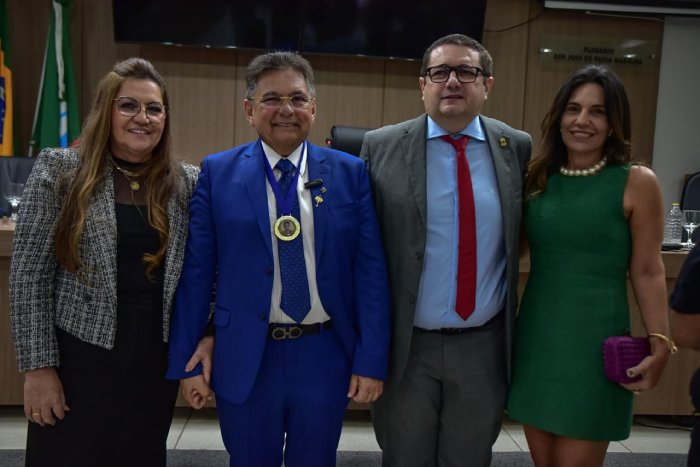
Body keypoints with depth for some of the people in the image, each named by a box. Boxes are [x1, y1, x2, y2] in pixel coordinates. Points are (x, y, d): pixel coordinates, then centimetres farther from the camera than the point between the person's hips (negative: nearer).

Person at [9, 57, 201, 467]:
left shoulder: (188, 183, 1)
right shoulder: (60, 171, -5)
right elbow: (29, 275, -6)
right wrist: (38, 366, -9)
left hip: (156, 361, 3)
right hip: (80, 359, -2)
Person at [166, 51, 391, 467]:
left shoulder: (350, 173, -1)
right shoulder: (218, 173, -2)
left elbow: (370, 271, -3)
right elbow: (196, 273, -2)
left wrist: (371, 360, -5)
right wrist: (188, 361, -1)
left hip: (326, 356, 1)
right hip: (245, 359, 0)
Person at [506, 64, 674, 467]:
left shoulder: (637, 181, -6)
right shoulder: (539, 179, 5)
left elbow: (648, 271, -6)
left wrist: (660, 344, -11)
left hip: (593, 343, -4)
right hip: (535, 339, 4)